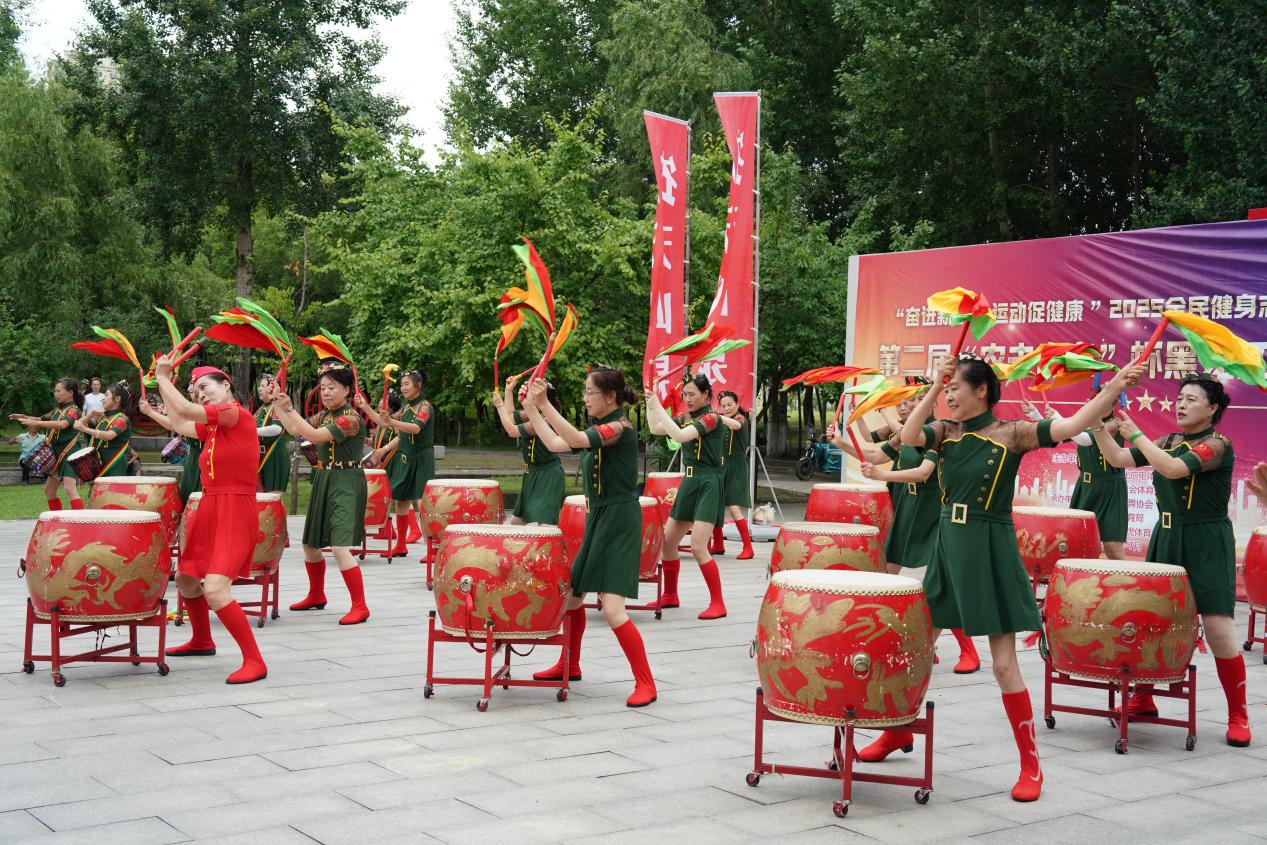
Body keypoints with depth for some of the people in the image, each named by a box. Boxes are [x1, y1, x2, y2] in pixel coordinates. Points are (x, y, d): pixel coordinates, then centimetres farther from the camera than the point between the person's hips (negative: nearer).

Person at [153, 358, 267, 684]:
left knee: (214, 589, -22)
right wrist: (165, 382, 22)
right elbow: (179, 424, 23)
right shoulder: (212, 426, 13)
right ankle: (202, 641, 45)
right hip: (209, 510, 10)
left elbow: (185, 410, -19)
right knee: (185, 579, 23)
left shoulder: (237, 413, -13)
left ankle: (254, 661, -16)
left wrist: (162, 377, -5)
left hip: (235, 513, -10)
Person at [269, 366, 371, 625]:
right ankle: (316, 596, 38)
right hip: (324, 481, 9)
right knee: (310, 544, 18)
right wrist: (277, 404, 5)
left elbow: (314, 436, -25)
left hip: (346, 484, -9)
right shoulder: (324, 415, 10)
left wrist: (289, 408, -24)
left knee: (339, 547, -18)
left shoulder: (350, 418, -17)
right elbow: (295, 430, 12)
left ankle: (360, 607, -12)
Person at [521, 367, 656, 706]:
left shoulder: (619, 427, -16)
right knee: (571, 593, 19)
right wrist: (531, 409, 11)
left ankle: (645, 683, -6)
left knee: (612, 608, -16)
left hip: (619, 521, -10)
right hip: (598, 518, 10)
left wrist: (545, 404, -31)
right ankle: (569, 665, 39)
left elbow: (576, 439, -31)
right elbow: (555, 444, 13)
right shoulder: (598, 428, 12)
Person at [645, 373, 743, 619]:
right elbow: (656, 429, 15)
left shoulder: (711, 418, -13)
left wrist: (658, 407, -22)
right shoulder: (688, 418, 10)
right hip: (689, 483, 8)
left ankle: (718, 603, -7)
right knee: (667, 542, 11)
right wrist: (650, 404, 3)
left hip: (707, 485, -8)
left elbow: (680, 436, -26)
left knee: (698, 547, -16)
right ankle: (670, 596, 27)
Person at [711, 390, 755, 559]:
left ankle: (748, 547, -9)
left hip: (736, 468, -7)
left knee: (734, 508, -15)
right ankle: (718, 545, 19)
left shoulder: (741, 418, -7)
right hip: (720, 467, 7)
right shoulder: (720, 421, 13)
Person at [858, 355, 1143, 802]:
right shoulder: (945, 431, 5)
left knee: (1004, 664, -3)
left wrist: (1115, 387, -30)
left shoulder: (1012, 433, -8)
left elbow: (1073, 425, -18)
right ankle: (899, 730, 35)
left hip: (991, 552, -5)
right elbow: (908, 437, -13)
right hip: (948, 547, 5)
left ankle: (1031, 764, 10)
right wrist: (933, 388, -12)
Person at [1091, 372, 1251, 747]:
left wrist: (1136, 433, -22)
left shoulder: (1218, 444, -12)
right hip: (1166, 539, 7)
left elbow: (1174, 469, -27)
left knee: (1219, 632, -8)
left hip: (1206, 544, -7)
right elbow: (1118, 459, 8)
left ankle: (1238, 716, 6)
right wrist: (1098, 424, -4)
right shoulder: (1169, 441, 9)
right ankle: (1142, 699, 24)